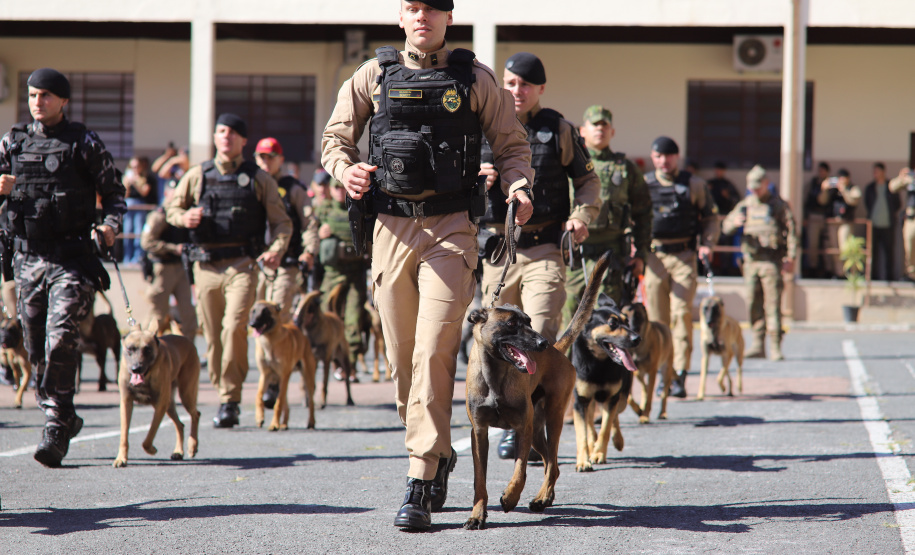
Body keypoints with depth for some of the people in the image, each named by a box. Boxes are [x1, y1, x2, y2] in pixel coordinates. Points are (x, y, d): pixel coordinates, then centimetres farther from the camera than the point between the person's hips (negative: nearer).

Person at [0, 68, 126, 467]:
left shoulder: (84, 143, 2)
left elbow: (113, 192, 3)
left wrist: (110, 225, -16)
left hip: (72, 258, -4)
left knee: (61, 340, -16)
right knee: (36, 348, 9)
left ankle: (55, 432, -15)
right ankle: (64, 418, 28)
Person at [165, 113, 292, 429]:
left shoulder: (258, 179, 9)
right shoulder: (197, 176, 14)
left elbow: (281, 222, 10)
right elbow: (171, 208, 21)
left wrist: (277, 249, -9)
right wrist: (183, 217, -3)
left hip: (242, 265, -3)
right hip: (206, 265, 3)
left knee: (234, 327, -19)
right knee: (213, 335, 3)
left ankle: (230, 400, -15)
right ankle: (226, 396, 14)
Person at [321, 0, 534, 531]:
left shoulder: (475, 78, 6)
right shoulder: (373, 75, 10)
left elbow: (513, 144, 11)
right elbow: (335, 138, 17)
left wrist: (517, 185, -9)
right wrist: (346, 169, -5)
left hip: (451, 229, -3)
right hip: (391, 227, 3)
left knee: (433, 352, -15)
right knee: (403, 356, 6)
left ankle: (420, 487, -16)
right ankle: (438, 454, 28)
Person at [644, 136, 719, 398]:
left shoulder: (694, 185, 8)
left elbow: (710, 218, 15)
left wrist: (707, 244, 0)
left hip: (684, 256, -2)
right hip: (654, 256, 2)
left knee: (681, 313, -12)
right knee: (657, 317, 1)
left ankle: (680, 374, -15)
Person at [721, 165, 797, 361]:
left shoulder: (779, 205, 3)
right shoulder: (745, 205, 16)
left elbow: (791, 232, -1)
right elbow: (726, 227, 15)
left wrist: (791, 258, -9)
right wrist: (735, 222, -9)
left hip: (771, 259, -5)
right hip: (751, 260, 5)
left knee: (773, 304, -7)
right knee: (754, 304, 4)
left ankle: (775, 347, -6)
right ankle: (757, 346, 9)